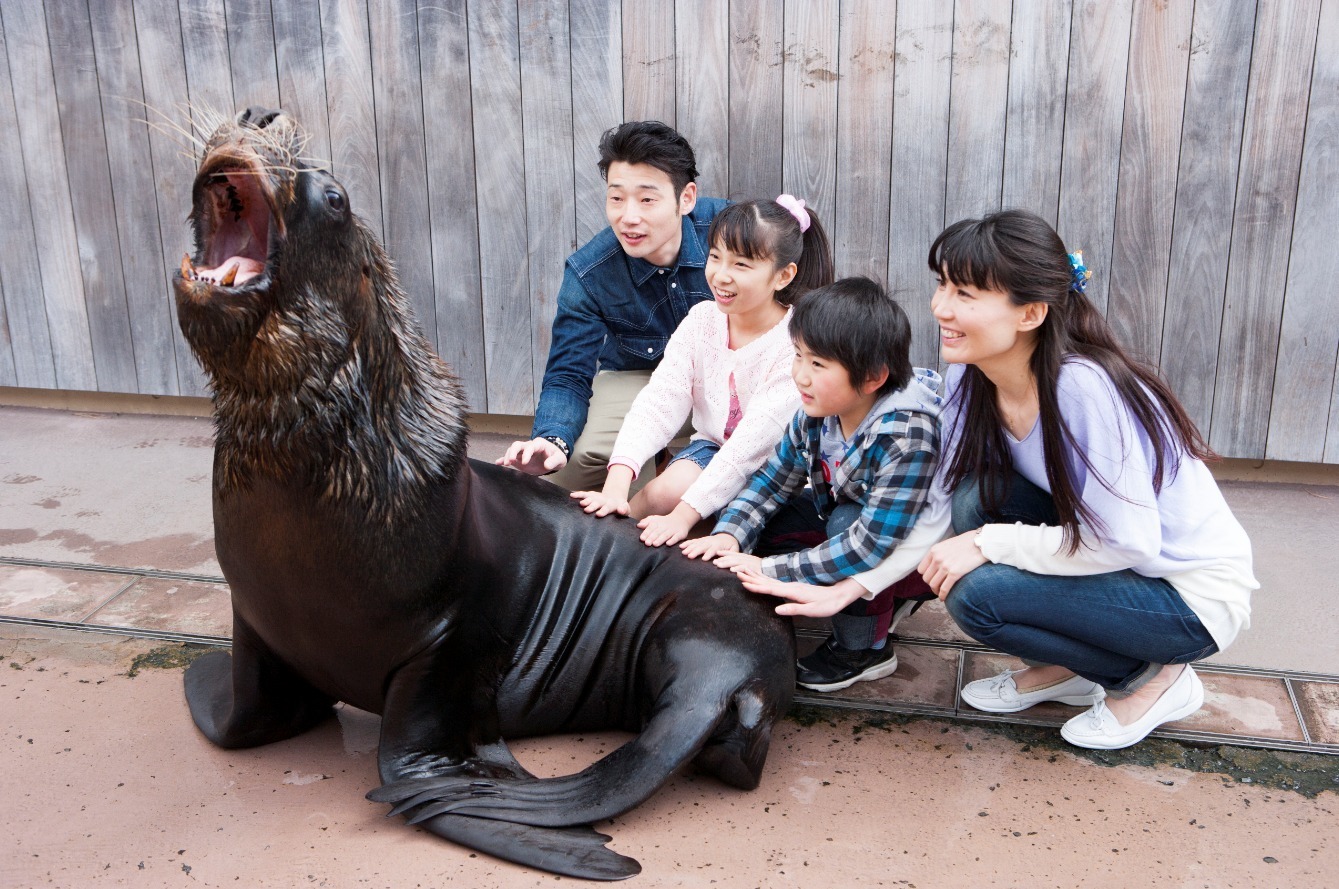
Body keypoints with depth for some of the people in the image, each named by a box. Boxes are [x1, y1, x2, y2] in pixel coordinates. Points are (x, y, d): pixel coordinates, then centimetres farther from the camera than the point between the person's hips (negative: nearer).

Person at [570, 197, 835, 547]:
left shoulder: (796, 344, -23)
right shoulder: (703, 319, -7)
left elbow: (754, 442, -28)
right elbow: (659, 402, -16)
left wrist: (684, 514, -35)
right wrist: (617, 482, -31)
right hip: (713, 446, 4)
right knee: (668, 489, -27)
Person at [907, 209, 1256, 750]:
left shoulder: (1083, 387, -32)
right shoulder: (969, 372, -10)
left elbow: (1125, 543, -28)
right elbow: (945, 501, -8)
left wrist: (989, 543, -25)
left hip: (1195, 597, -7)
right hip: (1104, 555, 7)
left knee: (977, 594, -24)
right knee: (977, 497, -16)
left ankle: (1152, 677, 2)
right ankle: (1062, 670, 7)